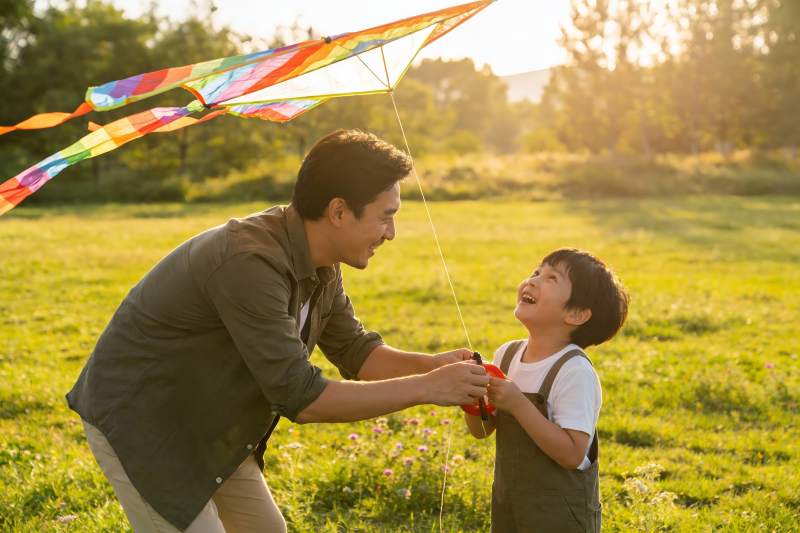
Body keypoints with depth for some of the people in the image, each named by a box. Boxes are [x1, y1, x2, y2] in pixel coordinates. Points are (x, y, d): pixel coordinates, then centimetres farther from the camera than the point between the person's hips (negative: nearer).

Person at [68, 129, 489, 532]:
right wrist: (427, 388, -28)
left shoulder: (321, 267, -4)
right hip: (137, 423, -9)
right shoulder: (249, 263, -34)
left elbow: (355, 351, 7)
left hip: (205, 426, 9)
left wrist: (432, 364, -12)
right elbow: (300, 397, -33)